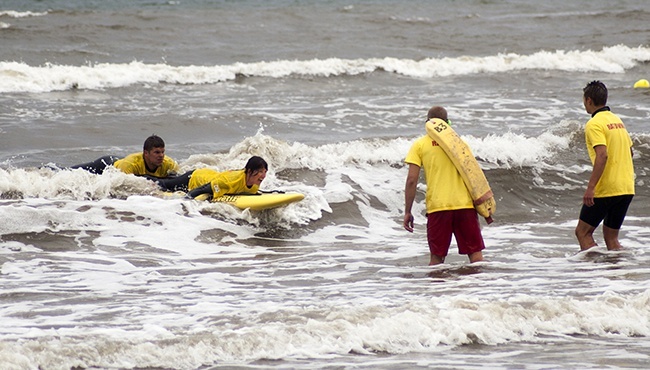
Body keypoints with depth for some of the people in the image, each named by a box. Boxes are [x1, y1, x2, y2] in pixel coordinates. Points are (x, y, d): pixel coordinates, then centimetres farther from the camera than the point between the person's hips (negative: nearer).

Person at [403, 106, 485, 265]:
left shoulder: (420, 145, 5)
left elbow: (412, 180, -2)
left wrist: (407, 212, 3)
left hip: (437, 206, -1)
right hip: (464, 204, 1)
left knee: (437, 257, 4)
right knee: (475, 252, 4)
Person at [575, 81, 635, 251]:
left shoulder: (594, 124, -12)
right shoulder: (617, 120, 14)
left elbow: (602, 155, -24)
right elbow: (630, 152, 24)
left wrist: (590, 187, -27)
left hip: (606, 189, -8)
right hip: (627, 188, 8)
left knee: (583, 232, 1)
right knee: (611, 236, 14)